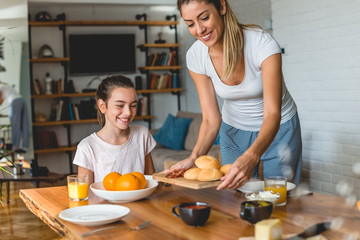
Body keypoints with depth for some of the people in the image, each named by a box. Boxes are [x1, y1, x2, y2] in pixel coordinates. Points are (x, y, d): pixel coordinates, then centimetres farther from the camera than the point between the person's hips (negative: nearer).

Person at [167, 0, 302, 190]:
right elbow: (211, 119, -15)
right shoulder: (196, 56, -18)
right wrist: (194, 157, -33)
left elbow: (272, 114, -35)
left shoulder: (262, 43, -30)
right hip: (233, 130, 3)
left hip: (277, 128, -3)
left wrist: (251, 157, -53)